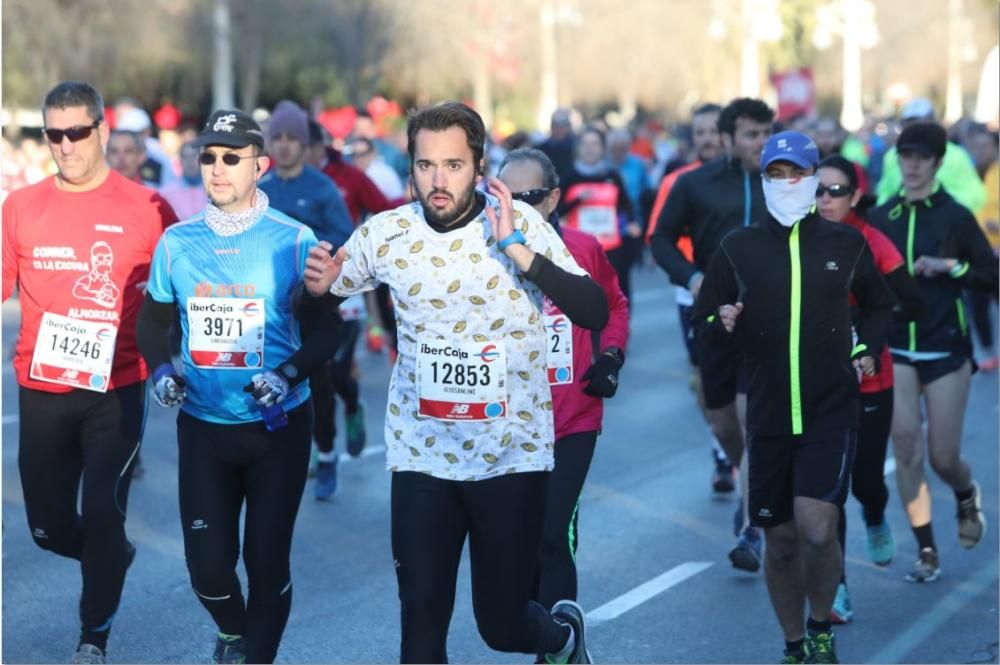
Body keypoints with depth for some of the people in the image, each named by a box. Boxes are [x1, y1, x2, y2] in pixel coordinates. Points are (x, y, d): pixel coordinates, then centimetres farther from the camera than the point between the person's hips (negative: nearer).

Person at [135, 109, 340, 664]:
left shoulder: (294, 241, -9)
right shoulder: (176, 242, 1)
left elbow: (323, 332, -5)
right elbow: (152, 322, 11)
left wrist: (288, 376, -23)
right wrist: (160, 369, -9)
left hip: (277, 427, -2)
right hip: (201, 427, 3)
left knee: (267, 559, 3)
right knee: (207, 562, 5)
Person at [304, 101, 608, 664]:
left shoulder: (520, 223, -11)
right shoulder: (385, 234, -5)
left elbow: (596, 313, -20)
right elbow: (319, 296, 11)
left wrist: (518, 249, -29)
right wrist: (317, 287, -13)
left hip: (513, 454, -2)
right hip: (421, 455, 2)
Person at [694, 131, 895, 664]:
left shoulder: (846, 243, 3)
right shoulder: (737, 248, 1)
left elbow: (878, 306, 19)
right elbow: (703, 319, 7)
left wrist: (867, 348, 3)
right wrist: (721, 322, -15)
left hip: (832, 413, -1)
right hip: (768, 416, 1)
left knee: (816, 529, -17)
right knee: (780, 541, 8)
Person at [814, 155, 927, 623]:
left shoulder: (873, 245, -10)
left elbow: (914, 305, -11)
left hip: (869, 382, -1)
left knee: (866, 478, 7)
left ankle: (875, 521, 45)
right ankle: (836, 589, 7)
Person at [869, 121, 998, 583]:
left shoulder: (955, 216, -5)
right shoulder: (881, 217, 2)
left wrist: (949, 266, -18)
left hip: (945, 350, -2)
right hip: (895, 349, 2)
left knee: (944, 458, 2)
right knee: (906, 450, -6)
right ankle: (927, 552, 5)